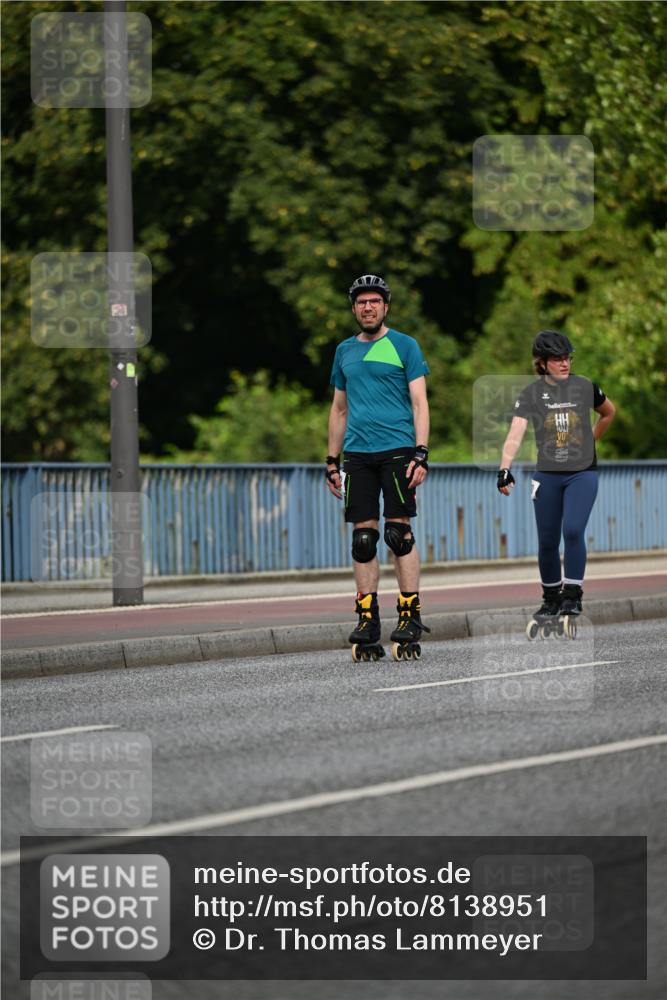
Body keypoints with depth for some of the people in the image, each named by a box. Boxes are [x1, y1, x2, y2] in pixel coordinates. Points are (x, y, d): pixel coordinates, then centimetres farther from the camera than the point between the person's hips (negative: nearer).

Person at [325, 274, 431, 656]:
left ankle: (410, 616, -4)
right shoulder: (345, 351, 16)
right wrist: (333, 461, 16)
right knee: (363, 537, 1)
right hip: (357, 453, 4)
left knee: (399, 532, -8)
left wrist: (421, 453, -11)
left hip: (397, 449, -4)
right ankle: (368, 618, 4)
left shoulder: (404, 346, 3)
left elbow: (419, 403, -2)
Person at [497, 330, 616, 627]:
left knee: (573, 531, -18)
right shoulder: (532, 393, -2)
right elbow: (515, 434, -14)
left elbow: (608, 413, 23)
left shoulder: (585, 387, 2)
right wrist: (504, 469, -27)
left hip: (582, 473, -1)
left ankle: (572, 597, -9)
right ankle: (551, 599, 23)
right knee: (547, 541, 5)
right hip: (547, 476, 1)